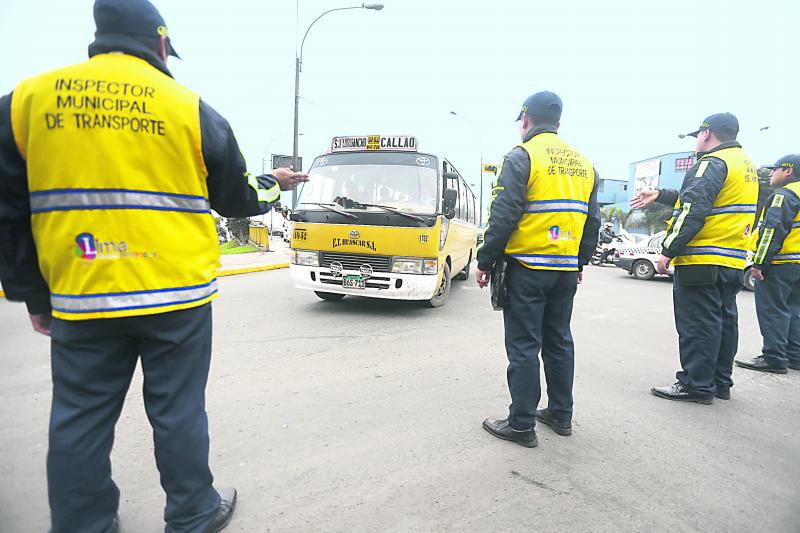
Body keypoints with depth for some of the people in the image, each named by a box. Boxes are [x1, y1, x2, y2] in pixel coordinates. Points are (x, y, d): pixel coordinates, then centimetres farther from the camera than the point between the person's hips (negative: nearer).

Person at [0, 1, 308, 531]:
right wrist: (273, 185, 29)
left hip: (79, 299, 2)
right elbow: (237, 199, 8)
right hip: (176, 295, -2)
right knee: (178, 414, 11)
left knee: (80, 422, 15)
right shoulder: (190, 108, -1)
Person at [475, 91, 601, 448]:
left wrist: (485, 261, -7)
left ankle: (521, 424, 9)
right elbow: (592, 220, 16)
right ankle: (560, 415, 27)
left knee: (523, 345, 0)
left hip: (526, 267, -7)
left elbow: (503, 216, -14)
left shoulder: (521, 157, -8)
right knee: (558, 340, 16)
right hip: (566, 270, 7)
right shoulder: (582, 163, 14)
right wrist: (581, 261, 24)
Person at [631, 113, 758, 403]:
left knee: (697, 324, -3)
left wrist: (668, 251, -19)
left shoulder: (712, 163, -12)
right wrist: (659, 195, 23)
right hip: (733, 262, 10)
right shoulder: (745, 164, 20)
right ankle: (721, 383, 25)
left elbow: (693, 211, -21)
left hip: (701, 261, -10)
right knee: (724, 322, 14)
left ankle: (696, 385, 4)